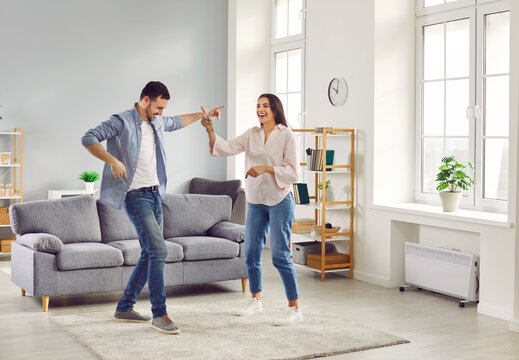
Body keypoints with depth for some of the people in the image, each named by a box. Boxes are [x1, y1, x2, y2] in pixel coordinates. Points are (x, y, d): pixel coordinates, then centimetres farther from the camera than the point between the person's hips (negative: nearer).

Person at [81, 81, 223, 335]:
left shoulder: (157, 123, 14)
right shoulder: (122, 121, -9)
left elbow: (177, 122, 36)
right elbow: (89, 139, -16)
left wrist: (203, 114, 39)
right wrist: (112, 160, -26)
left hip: (154, 194, 9)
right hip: (136, 196, -9)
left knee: (149, 254, 10)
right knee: (158, 251, -16)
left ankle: (124, 308, 21)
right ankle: (159, 314, -10)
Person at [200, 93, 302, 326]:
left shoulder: (287, 136, -8)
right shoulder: (252, 134, 7)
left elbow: (293, 172, -12)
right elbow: (226, 148, -2)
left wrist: (266, 168, -22)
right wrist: (210, 130, -16)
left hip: (279, 201, -6)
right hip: (256, 201, 6)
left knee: (279, 255, -9)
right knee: (251, 252, 11)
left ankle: (295, 309, 0)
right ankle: (256, 300, 29)